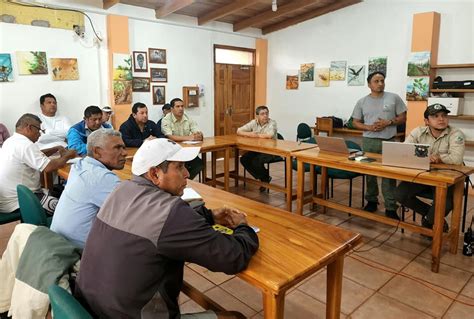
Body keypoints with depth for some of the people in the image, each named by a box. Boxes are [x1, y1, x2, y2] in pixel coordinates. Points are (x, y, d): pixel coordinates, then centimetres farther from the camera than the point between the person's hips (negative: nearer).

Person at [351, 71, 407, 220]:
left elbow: (403, 118, 4)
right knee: (369, 173, 10)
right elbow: (355, 122, 7)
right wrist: (369, 127, -10)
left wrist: (388, 122, -13)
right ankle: (371, 201, 25)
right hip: (369, 141, 2)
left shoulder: (394, 98, 2)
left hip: (389, 142, -1)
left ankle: (391, 207, 7)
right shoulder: (362, 102, 5)